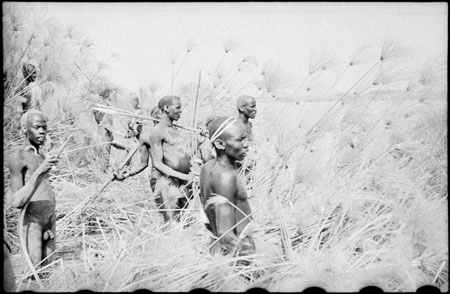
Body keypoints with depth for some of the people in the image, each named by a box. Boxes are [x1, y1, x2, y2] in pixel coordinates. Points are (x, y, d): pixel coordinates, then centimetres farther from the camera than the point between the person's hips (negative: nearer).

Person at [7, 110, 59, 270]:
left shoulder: (41, 156, 14)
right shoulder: (17, 157, -10)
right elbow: (16, 202, -18)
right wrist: (39, 172, -28)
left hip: (49, 218, 7)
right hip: (31, 219, -7)